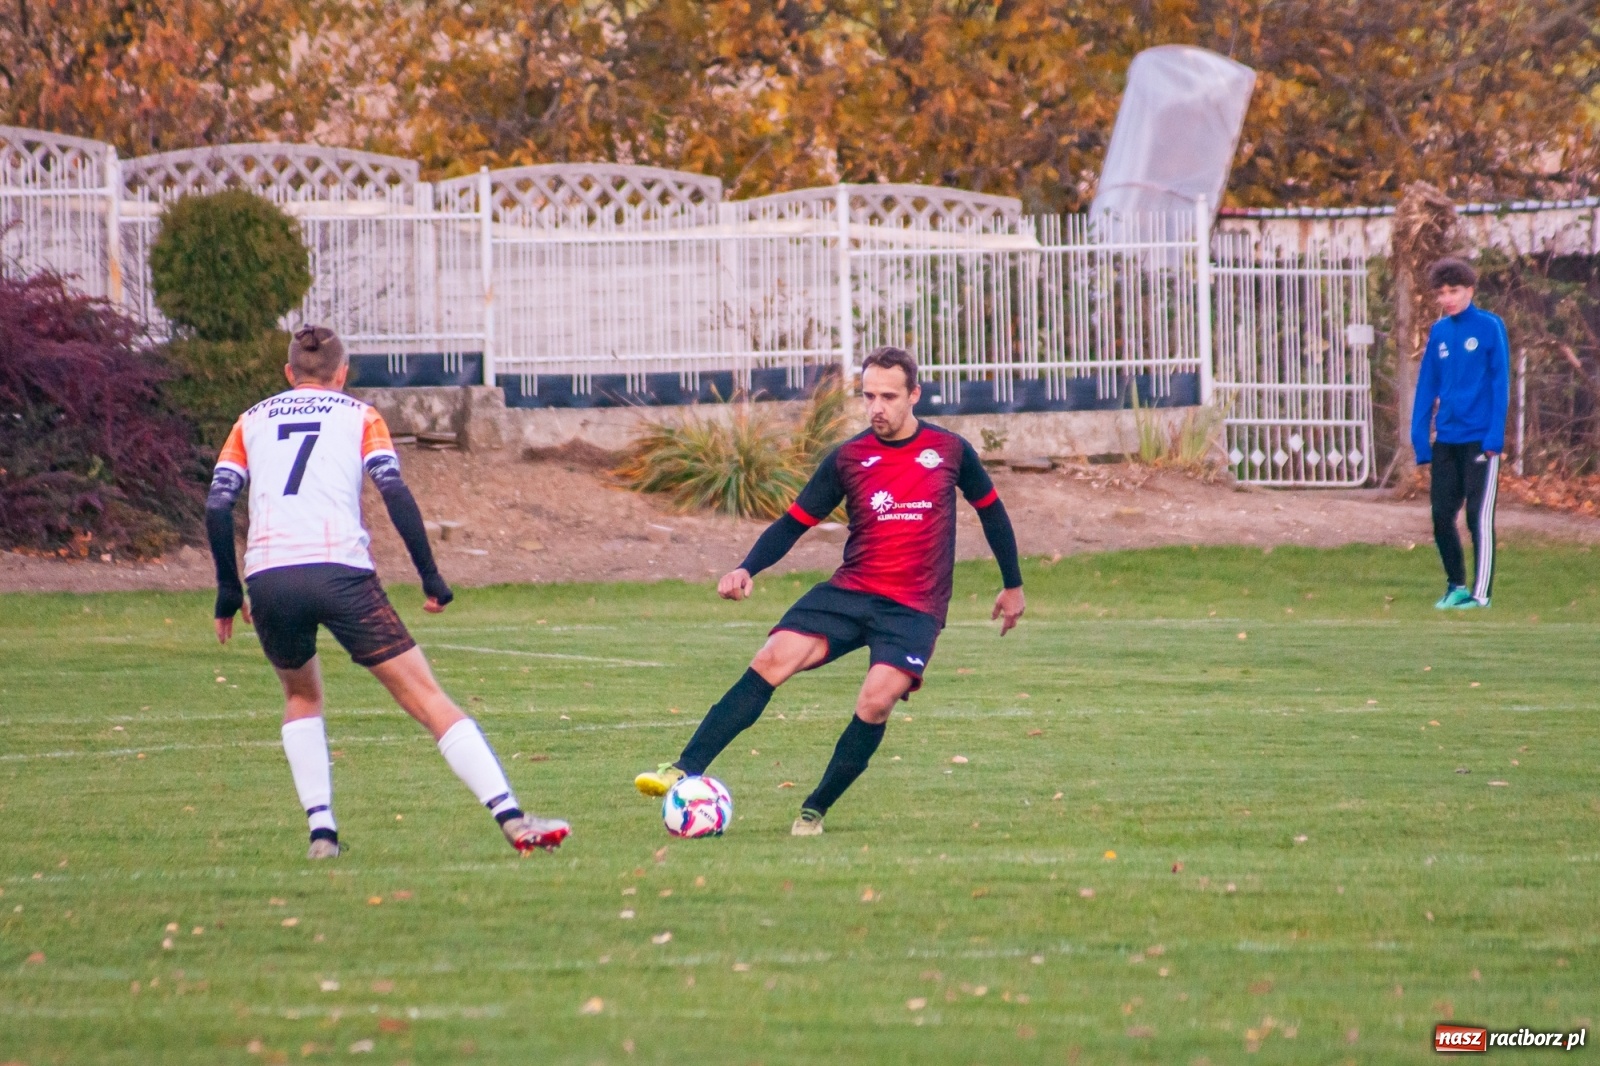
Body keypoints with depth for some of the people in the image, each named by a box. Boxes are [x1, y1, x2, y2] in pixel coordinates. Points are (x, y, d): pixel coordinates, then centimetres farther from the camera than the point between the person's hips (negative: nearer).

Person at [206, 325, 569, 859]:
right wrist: (430, 577, 5)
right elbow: (395, 493, 3)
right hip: (340, 570, -2)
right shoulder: (358, 415, 17)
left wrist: (229, 589, 19)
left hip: (268, 577, 2)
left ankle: (321, 832, 14)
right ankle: (511, 818, -12)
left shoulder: (251, 421, 23)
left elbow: (217, 504, 12)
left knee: (302, 695, 28)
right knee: (426, 696, -1)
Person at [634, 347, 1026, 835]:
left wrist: (1013, 585, 24)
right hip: (849, 592, 2)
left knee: (877, 699, -25)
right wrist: (747, 569, -12)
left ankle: (814, 812, -7)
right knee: (773, 658, -19)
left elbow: (991, 510, 18)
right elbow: (796, 521, 5)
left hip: (914, 608, -2)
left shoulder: (950, 450, 2)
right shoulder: (849, 457, 4)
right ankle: (684, 772, -22)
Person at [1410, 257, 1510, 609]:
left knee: (1479, 516, -4)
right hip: (1446, 440, 5)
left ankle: (1481, 593, 1)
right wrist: (1420, 439, 4)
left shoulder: (1490, 327, -6)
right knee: (1442, 516, 5)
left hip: (1480, 439, -5)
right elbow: (1426, 388, 10)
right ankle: (1456, 585, 18)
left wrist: (1495, 436, -14)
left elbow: (1500, 384, -8)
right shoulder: (1439, 332, 8)